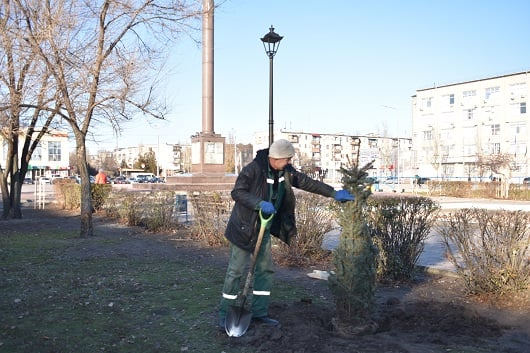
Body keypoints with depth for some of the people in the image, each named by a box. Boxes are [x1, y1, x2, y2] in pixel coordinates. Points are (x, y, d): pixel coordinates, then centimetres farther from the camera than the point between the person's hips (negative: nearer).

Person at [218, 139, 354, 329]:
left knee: (265, 270, 11)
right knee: (236, 271, -2)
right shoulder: (253, 169, -20)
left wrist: (333, 193, 3)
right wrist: (260, 203, -34)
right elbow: (237, 192, -23)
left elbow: (306, 182, 6)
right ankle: (225, 314, 11)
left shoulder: (285, 171, 1)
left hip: (264, 229, 8)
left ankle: (259, 312, 23)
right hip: (244, 228, -7)